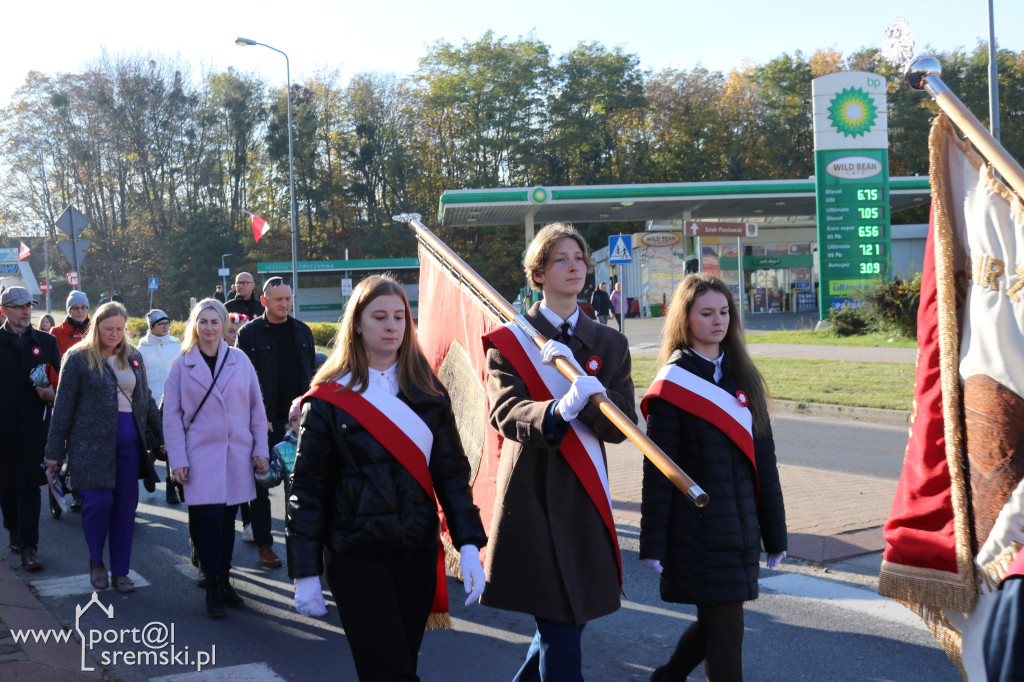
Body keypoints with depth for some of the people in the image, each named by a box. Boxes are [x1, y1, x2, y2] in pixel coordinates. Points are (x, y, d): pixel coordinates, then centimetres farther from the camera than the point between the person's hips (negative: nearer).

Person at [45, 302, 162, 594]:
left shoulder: (134, 356, 11)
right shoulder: (78, 358, -2)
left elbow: (146, 400, 19)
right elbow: (63, 406, -2)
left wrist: (162, 436, 17)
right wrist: (54, 451, -2)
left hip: (129, 442, 4)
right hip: (91, 442, -4)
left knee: (125, 507, 5)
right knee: (98, 502, -9)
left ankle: (120, 571, 16)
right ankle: (96, 559, 18)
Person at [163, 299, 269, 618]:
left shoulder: (240, 360, 4)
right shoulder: (182, 365, 2)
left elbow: (256, 408, 7)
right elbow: (172, 416, 1)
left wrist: (260, 449, 3)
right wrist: (178, 460, -6)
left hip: (237, 455, 2)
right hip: (201, 456, -2)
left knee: (227, 518, 9)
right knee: (210, 518, -8)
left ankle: (223, 581, 24)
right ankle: (213, 589, 4)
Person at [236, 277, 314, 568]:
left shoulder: (302, 332, 11)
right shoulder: (249, 333, -3)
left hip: (298, 420, 3)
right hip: (265, 422, -3)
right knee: (261, 481, 3)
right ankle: (264, 544, 11)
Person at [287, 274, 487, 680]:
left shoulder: (427, 391, 6)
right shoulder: (330, 397, -3)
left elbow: (451, 470, 4)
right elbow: (308, 487, -3)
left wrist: (468, 543, -7)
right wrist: (305, 573, -6)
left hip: (418, 552, 3)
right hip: (355, 556, -3)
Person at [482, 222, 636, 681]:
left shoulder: (609, 345, 11)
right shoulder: (509, 341, 1)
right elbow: (505, 414, -16)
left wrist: (579, 376, -19)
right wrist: (558, 410, -36)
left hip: (585, 501, 5)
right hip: (532, 501, -5)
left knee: (567, 624, 14)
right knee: (560, 635, -7)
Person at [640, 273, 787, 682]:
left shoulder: (743, 376, 10)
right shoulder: (673, 384, -7)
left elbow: (762, 457, 11)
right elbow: (658, 471, -9)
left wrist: (774, 532, 11)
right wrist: (653, 544, -10)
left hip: (740, 525, 6)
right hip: (697, 532, -6)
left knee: (715, 621, 16)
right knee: (726, 629, -3)